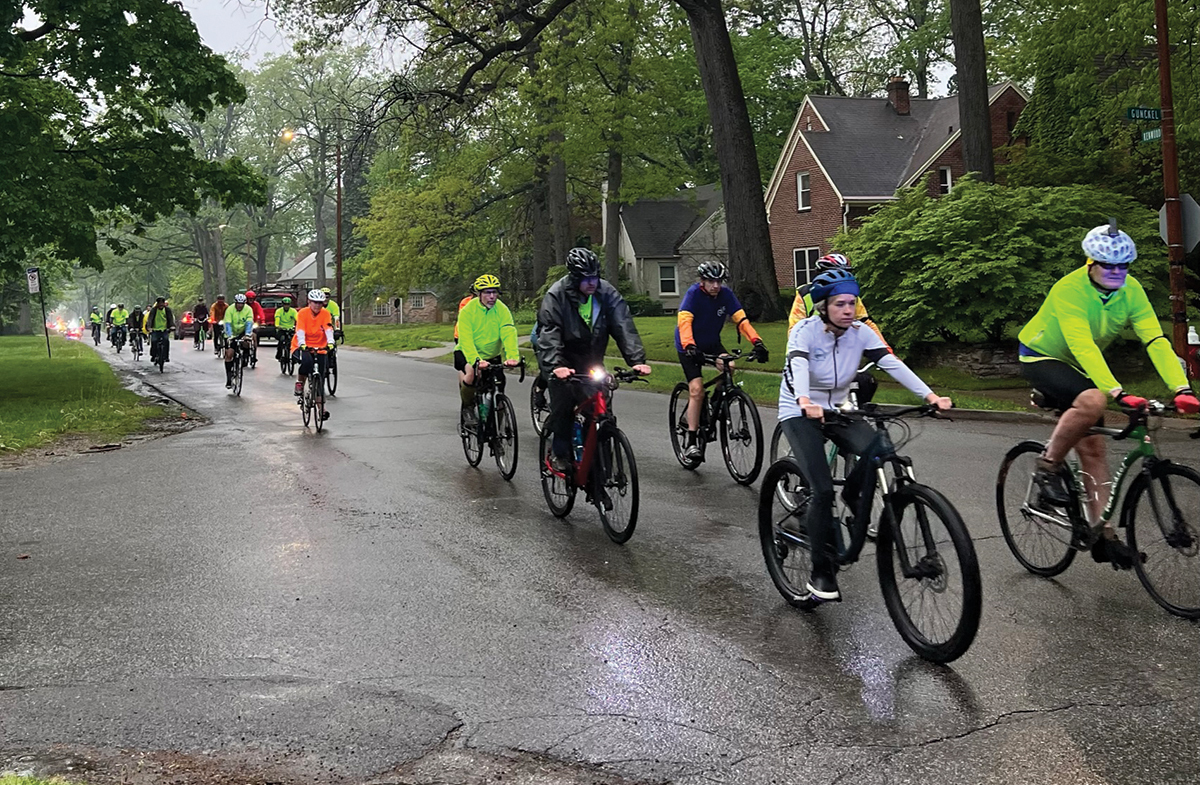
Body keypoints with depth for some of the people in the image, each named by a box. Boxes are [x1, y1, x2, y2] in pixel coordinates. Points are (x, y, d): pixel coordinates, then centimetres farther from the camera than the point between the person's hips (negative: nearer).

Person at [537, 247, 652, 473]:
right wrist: (556, 365, -42)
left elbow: (624, 326, -16)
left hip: (592, 361, 3)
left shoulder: (607, 293, -10)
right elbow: (548, 333, -26)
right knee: (563, 406, -8)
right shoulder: (556, 295, -18)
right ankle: (559, 453, 12)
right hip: (565, 363, -3)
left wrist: (637, 359, -29)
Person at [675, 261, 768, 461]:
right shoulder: (694, 293, -23)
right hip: (689, 346, -4)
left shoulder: (726, 294, -11)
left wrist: (757, 342, -31)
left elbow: (741, 319, -17)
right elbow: (684, 321, -35)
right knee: (696, 390, -15)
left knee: (728, 367, -25)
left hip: (711, 343, 4)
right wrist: (689, 346, -52)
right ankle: (691, 441, -7)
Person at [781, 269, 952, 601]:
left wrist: (931, 395, -30)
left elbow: (893, 364, -17)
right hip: (800, 414, -4)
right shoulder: (805, 331, -19)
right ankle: (821, 573, -7)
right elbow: (798, 367, -38)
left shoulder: (861, 333, -6)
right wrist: (806, 403, -59)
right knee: (822, 489, -20)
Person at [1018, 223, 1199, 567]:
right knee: (1092, 401, -35)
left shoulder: (1131, 290, -12)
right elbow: (1083, 346, -40)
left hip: (1077, 368, 6)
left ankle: (1104, 536, 3)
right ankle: (1047, 470, -16)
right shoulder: (1069, 289, -30)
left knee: (1092, 448, 0)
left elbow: (1155, 340, -21)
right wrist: (1118, 392, -51)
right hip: (1040, 357, -6)